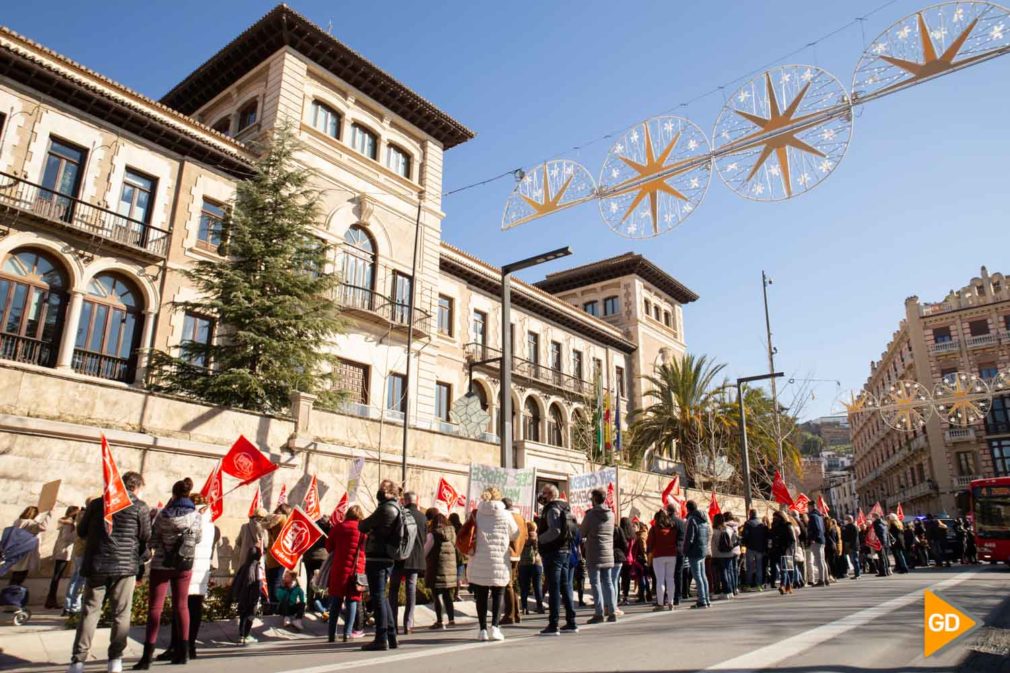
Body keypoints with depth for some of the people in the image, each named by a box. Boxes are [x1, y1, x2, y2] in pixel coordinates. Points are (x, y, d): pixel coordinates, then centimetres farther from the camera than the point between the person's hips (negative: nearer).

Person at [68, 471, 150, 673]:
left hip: (96, 564, 3)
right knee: (121, 614, 7)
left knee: (89, 611, 8)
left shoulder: (97, 503, 7)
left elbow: (81, 531, 14)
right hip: (125, 565, -2)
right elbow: (146, 537, -1)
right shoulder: (140, 507, -3)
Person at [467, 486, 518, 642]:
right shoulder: (505, 515, 0)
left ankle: (483, 629, 8)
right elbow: (515, 534, 10)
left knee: (481, 596, 10)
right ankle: (494, 626, -5)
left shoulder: (476, 514, 1)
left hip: (479, 562, 1)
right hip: (500, 563, -1)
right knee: (498, 596, 9)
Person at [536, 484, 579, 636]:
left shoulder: (552, 509, -12)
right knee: (565, 587, 12)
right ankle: (571, 623, 16)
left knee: (553, 589, -6)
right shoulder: (565, 508, 16)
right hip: (566, 551, 9)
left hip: (553, 552, -9)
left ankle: (553, 625, -3)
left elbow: (554, 531, -25)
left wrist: (539, 538, -12)